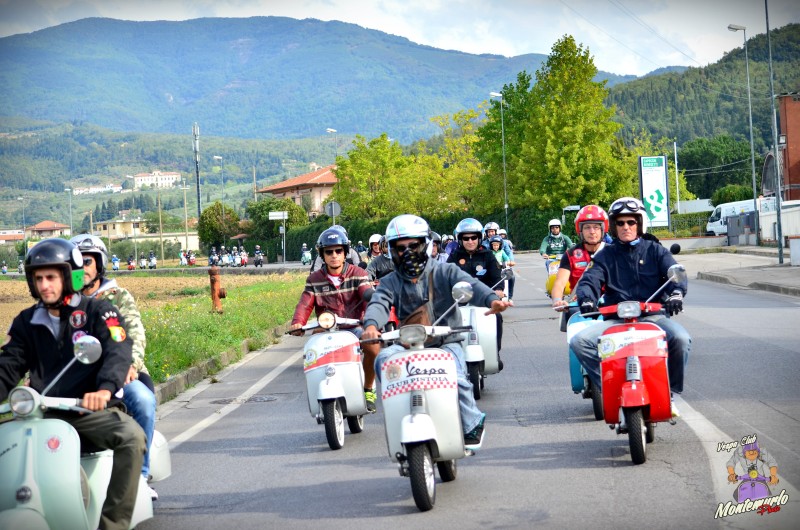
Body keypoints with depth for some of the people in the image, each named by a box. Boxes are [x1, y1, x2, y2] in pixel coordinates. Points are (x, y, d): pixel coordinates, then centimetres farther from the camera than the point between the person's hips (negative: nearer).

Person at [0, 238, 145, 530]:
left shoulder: (97, 311, 2)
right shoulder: (26, 322, 15)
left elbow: (118, 350, -13)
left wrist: (105, 389, -34)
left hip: (90, 410, -3)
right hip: (44, 412, 3)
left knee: (130, 435, -33)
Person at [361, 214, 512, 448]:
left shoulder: (444, 272, 2)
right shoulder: (391, 282, 9)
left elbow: (469, 285, -16)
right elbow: (379, 303, -12)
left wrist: (491, 299, -40)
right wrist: (371, 324, -37)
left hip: (446, 341, -2)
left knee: (455, 377, -29)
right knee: (383, 359, -27)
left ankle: (472, 423, -3)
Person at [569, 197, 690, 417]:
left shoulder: (655, 250, 14)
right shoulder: (605, 255, 16)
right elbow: (589, 279, 1)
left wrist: (676, 293, -25)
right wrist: (586, 299, -23)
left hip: (652, 315, -1)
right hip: (615, 319, 1)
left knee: (681, 339, -32)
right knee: (579, 341, -23)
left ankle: (669, 393, -12)